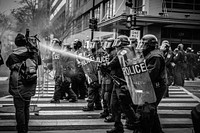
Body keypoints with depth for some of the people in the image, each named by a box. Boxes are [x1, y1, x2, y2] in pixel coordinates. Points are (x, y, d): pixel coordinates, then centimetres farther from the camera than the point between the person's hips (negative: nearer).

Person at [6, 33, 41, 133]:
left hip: (18, 87, -4)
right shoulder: (33, 55, -4)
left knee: (19, 109, 4)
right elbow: (39, 62, 16)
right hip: (30, 88, 4)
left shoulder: (12, 56, -11)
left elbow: (7, 64, 9)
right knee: (26, 108, 17)